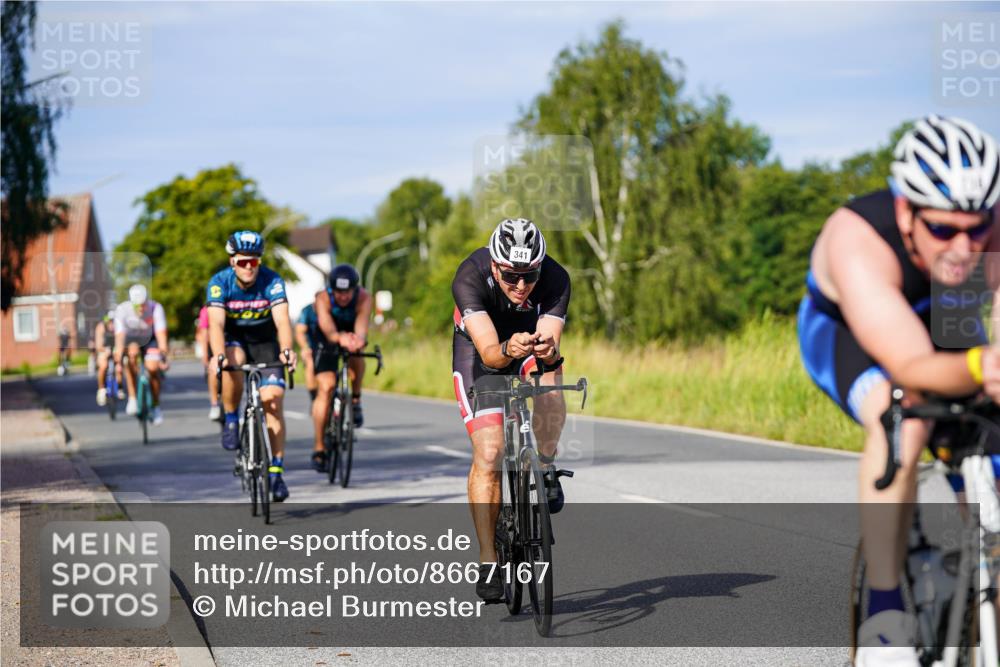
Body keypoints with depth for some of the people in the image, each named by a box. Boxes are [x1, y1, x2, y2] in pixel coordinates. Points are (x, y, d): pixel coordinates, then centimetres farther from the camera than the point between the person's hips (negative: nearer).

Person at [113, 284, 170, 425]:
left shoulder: (156, 308, -28)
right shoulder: (122, 309, -29)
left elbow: (161, 332, -36)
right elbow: (119, 334, -35)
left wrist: (163, 349, -48)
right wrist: (118, 352, -47)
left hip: (149, 339, 1)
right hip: (130, 339, -1)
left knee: (153, 368, -18)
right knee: (132, 353, -33)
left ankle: (156, 407, 4)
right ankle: (132, 398, -26)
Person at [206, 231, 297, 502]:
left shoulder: (272, 281, -22)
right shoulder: (220, 282, -22)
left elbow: (282, 320, -34)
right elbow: (216, 323, -34)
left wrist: (286, 350, -53)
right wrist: (218, 355, -52)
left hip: (265, 343, 0)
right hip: (234, 340, 0)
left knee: (273, 398, -15)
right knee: (233, 361, -36)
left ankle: (276, 470, -10)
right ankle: (230, 419, -12)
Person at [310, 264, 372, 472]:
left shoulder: (364, 298, -30)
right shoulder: (323, 299, -33)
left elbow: (362, 325, -46)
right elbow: (327, 328, -50)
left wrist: (358, 340, -70)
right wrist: (339, 338, -73)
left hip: (352, 337, 3)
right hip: (327, 342, -3)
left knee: (356, 359, -28)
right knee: (326, 387, -15)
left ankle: (355, 400, 1)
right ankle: (318, 449, -11)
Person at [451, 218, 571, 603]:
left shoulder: (555, 279, -30)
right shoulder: (470, 278, -35)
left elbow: (551, 348, -37)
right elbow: (489, 352, -43)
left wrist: (547, 351, -60)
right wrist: (507, 350, -64)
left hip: (532, 334, 2)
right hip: (480, 347, -2)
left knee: (550, 381, -34)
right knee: (488, 453, -14)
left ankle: (545, 467, -6)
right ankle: (487, 561, -5)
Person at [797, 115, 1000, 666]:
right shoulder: (857, 239, -41)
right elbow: (911, 367, -48)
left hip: (946, 325, 4)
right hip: (846, 333, -4)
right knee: (904, 418, -36)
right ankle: (884, 612, -28)